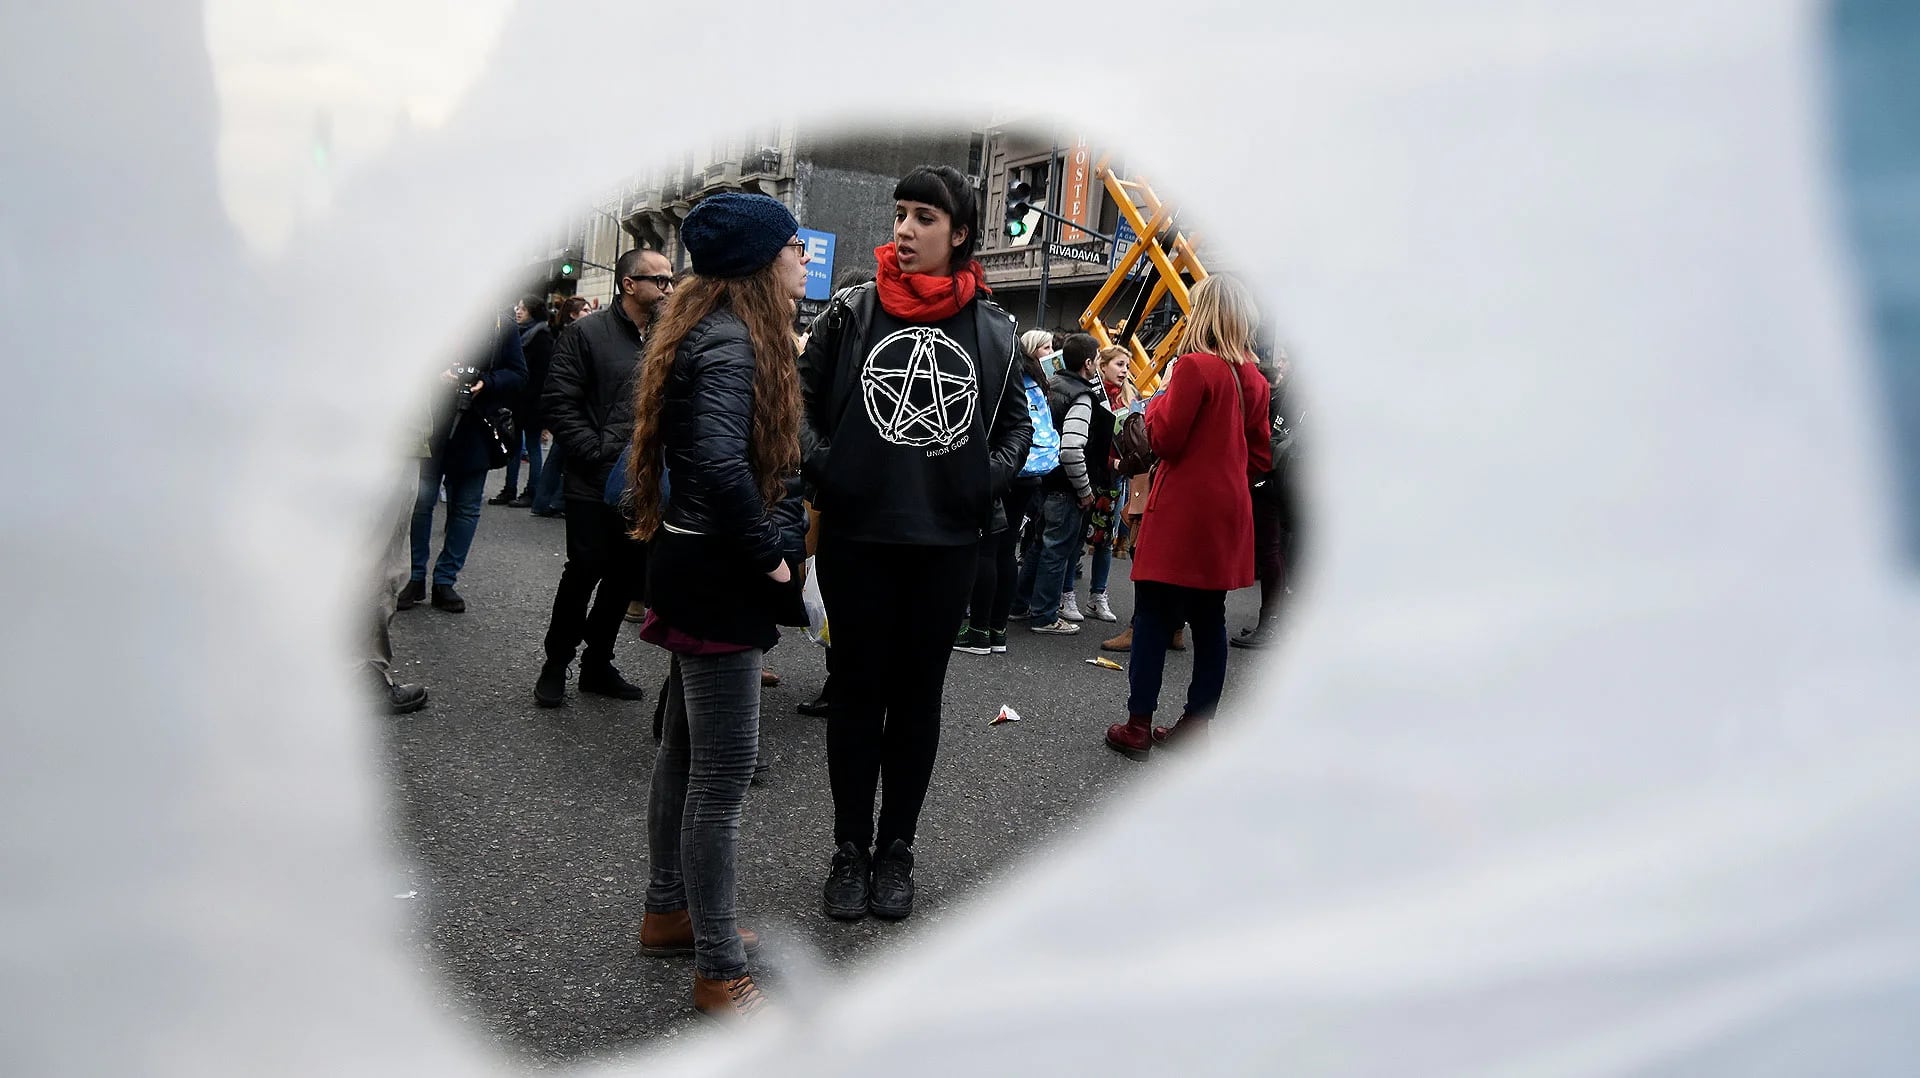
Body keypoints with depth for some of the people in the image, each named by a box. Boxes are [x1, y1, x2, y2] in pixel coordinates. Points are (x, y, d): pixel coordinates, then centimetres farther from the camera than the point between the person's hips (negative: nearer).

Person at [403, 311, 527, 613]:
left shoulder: (500, 323, 2)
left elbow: (517, 373, 3)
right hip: (431, 425, -1)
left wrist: (486, 383, -14)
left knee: (466, 508, 7)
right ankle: (415, 577, 17)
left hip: (475, 428, 2)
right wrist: (436, 374, -17)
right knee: (421, 500, 3)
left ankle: (445, 581, 18)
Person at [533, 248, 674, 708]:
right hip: (595, 484, -5)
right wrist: (600, 454, -14)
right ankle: (555, 665, 18)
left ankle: (598, 663, 26)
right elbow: (559, 403, -9)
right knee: (584, 571, 0)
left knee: (627, 576, 10)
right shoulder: (587, 333, -5)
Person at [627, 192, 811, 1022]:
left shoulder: (720, 330, 13)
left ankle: (668, 913, 37)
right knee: (723, 771, -3)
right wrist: (769, 554, -21)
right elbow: (721, 463, -33)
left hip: (705, 570, 11)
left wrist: (772, 542, 9)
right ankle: (719, 974, 8)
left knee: (686, 750, 20)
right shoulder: (731, 340, -19)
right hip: (718, 579, -11)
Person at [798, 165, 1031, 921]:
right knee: (857, 693, 8)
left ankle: (896, 851, 26)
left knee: (917, 696, 11)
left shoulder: (992, 328, 2)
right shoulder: (852, 311, -1)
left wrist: (991, 480, 0)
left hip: (946, 542, 1)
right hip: (857, 535, -1)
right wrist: (823, 468, -7)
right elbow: (801, 395, 6)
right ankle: (850, 851, 22)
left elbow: (1016, 418, 14)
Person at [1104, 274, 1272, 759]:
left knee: (1153, 616, 1)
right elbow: (1260, 456, 12)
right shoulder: (1253, 377, 7)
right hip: (1227, 515, 7)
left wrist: (1156, 403, 4)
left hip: (1180, 514, -6)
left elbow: (1165, 439, -13)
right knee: (1209, 619, 10)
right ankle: (1196, 724, 16)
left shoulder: (1195, 366, -13)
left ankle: (1138, 726, 3)